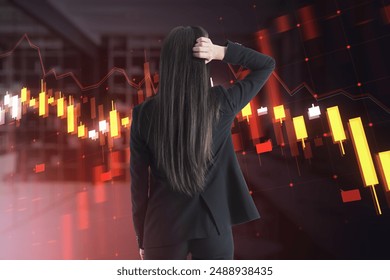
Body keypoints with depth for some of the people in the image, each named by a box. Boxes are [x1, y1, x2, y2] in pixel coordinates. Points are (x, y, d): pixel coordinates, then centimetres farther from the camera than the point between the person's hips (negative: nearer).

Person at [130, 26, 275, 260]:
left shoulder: (144, 114, -10)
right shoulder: (221, 104, -11)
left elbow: (139, 182, -3)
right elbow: (267, 64, 5)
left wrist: (142, 239, 10)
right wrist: (221, 52, -10)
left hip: (164, 228, 1)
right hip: (213, 225, 0)